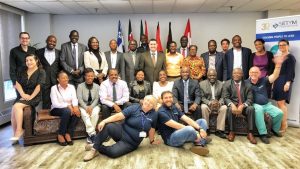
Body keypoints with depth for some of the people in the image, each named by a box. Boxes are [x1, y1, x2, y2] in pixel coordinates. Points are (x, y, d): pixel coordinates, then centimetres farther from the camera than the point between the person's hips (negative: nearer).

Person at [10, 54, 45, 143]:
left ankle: (19, 130, -17)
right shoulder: (22, 71, 14)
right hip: (22, 96, 5)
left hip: (34, 97, -5)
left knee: (17, 106, -27)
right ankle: (15, 135, -10)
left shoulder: (41, 72, -2)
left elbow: (39, 86, -12)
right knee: (13, 110, -20)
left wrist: (30, 97, -17)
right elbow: (17, 83, 4)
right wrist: (23, 94, -11)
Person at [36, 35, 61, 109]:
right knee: (46, 100, 3)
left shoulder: (59, 52, 10)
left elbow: (61, 66, 10)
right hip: (44, 80, 0)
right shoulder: (39, 52, 7)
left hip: (56, 80, 1)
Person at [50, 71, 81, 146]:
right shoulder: (54, 88, -7)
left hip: (69, 108, 4)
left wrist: (75, 106, -28)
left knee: (77, 112, -30)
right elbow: (55, 104, -17)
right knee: (67, 111, -36)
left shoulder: (71, 87, 5)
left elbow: (74, 99, -6)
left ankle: (68, 134, -18)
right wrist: (67, 105, -28)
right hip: (56, 109, -3)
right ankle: (60, 135, -21)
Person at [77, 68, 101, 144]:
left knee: (95, 113, -32)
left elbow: (97, 99, -1)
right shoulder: (80, 86, 1)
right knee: (84, 114, -33)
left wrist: (91, 107, -18)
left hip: (94, 105, 1)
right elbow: (79, 99, -6)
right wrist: (86, 107, -20)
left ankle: (90, 134, -26)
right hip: (83, 106, -1)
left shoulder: (97, 86, 6)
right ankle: (92, 133, -36)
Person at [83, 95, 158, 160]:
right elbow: (119, 116, -16)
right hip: (121, 131, 0)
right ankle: (94, 148, -16)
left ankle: (98, 148, 0)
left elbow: (152, 129, 7)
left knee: (113, 152, -27)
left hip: (131, 142, 0)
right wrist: (104, 121, -26)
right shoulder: (134, 108, -8)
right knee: (107, 126, -30)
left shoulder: (154, 114, -5)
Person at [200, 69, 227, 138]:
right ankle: (206, 129, -19)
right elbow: (202, 97, -5)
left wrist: (219, 103, -21)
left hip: (218, 105, 2)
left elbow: (222, 97, 2)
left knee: (224, 107, -28)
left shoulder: (221, 84, 6)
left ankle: (219, 130, -22)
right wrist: (210, 103, -23)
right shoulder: (202, 84, -1)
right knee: (203, 107, -33)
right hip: (207, 104, -2)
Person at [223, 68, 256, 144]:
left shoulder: (247, 85, 6)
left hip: (244, 106, 1)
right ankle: (231, 132, -21)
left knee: (251, 108, -30)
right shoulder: (227, 84, 4)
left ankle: (250, 133, -23)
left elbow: (250, 99, -3)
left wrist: (242, 106, -24)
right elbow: (226, 97, -6)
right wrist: (232, 105, -27)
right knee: (230, 109, -34)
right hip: (232, 105, -1)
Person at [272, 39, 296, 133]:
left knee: (281, 103, -11)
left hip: (284, 82, -7)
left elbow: (291, 72, -11)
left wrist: (288, 83, -21)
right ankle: (280, 123, 10)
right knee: (279, 103, 6)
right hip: (277, 82, 7)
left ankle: (284, 125, -5)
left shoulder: (290, 57, -4)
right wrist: (273, 82, 16)